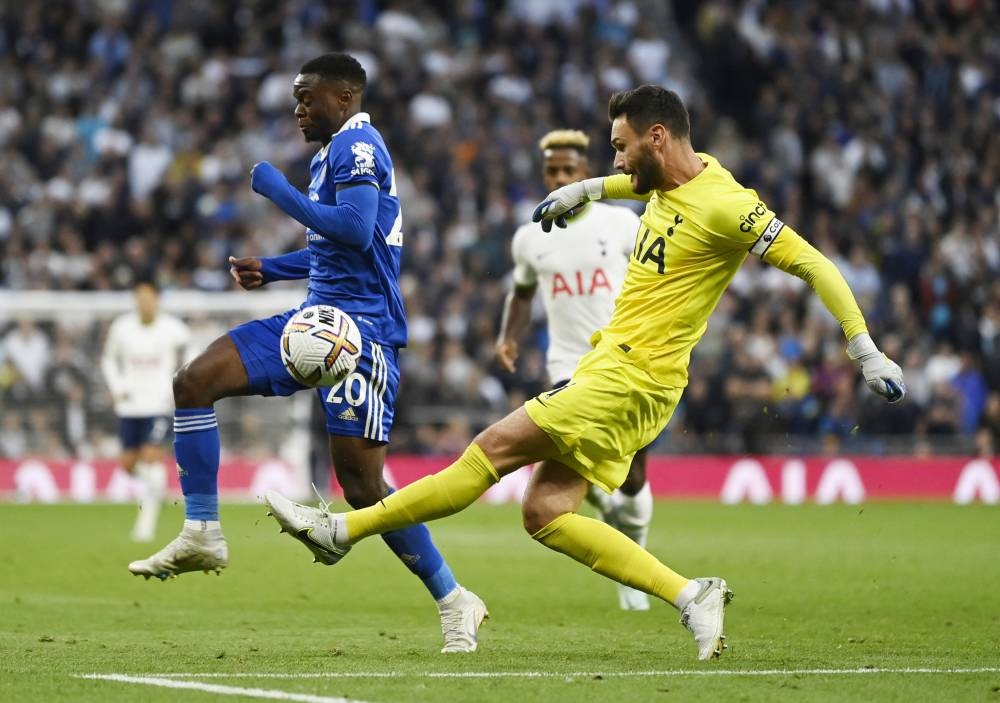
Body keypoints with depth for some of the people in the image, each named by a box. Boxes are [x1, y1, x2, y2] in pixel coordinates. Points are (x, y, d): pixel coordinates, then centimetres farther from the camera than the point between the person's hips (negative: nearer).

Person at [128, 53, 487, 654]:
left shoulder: (356, 145, -10)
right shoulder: (335, 152, 21)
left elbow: (354, 231, -26)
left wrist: (277, 188, -16)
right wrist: (271, 270, 20)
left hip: (360, 327, -10)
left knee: (361, 483, -10)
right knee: (195, 382, -5)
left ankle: (455, 602, 3)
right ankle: (203, 534, -2)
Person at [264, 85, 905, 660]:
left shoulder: (723, 205, -16)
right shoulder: (674, 177, 10)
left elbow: (814, 265, -17)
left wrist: (868, 354, -20)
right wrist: (587, 189, 35)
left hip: (632, 379, -10)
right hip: (608, 366, 10)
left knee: (494, 448, -10)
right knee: (545, 513, 1)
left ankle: (345, 529, -2)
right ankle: (691, 595, -1)